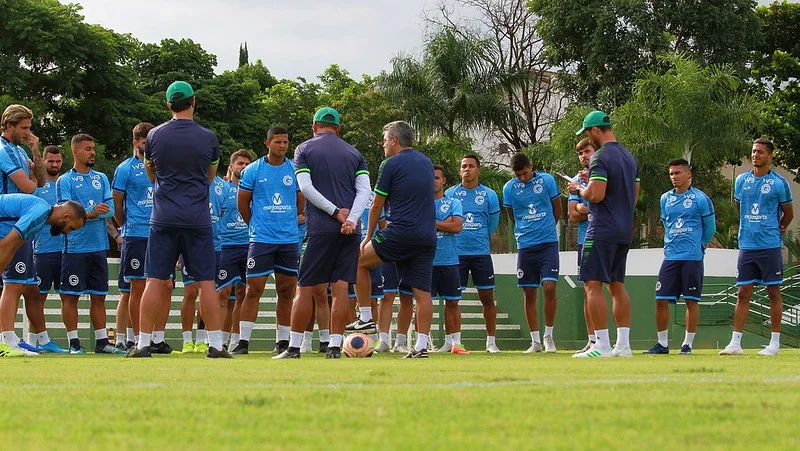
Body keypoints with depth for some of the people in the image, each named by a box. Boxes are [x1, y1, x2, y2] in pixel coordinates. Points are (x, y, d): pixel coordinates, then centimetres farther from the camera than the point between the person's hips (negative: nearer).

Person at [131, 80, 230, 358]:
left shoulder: (155, 136, 2)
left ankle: (143, 344, -2)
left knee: (155, 280, 1)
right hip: (197, 218, -1)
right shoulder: (208, 138, -1)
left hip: (163, 218, 1)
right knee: (206, 281, 2)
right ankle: (216, 345, 1)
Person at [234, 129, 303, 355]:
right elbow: (243, 203, 8)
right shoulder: (253, 170, 0)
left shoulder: (295, 170, 6)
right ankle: (243, 341, -5)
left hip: (289, 239, 3)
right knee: (253, 289, -7)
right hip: (261, 240, -3)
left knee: (286, 291, 5)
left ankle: (283, 341, 13)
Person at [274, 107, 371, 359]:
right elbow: (364, 190, 1)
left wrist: (336, 212, -8)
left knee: (306, 289, 1)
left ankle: (294, 348, 2)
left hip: (319, 228, -3)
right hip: (349, 231, 3)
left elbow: (305, 186, -7)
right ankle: (335, 347, -2)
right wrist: (350, 219, -10)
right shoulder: (354, 154, 15)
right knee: (340, 288, 2)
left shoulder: (305, 150, 6)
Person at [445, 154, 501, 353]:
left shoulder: (489, 195, 5)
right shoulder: (449, 194, 4)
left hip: (481, 253, 0)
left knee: (487, 298, 1)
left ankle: (491, 342, 8)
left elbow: (492, 224, 12)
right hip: (456, 253, 0)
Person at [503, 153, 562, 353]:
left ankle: (548, 335, 3)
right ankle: (535, 341, 10)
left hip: (548, 243, -2)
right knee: (529, 294, 2)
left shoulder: (547, 180, -1)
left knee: (549, 287, -13)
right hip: (525, 245, 2)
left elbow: (558, 211, 10)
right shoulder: (509, 188, 2)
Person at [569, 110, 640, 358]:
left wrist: (579, 189, -3)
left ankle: (602, 346, -13)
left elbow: (596, 195, -23)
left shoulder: (601, 157, -14)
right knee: (617, 286, 13)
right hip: (625, 230, 9)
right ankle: (623, 345, 11)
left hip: (603, 230, -9)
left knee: (592, 285, -7)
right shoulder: (629, 157, 15)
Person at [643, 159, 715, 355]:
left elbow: (710, 227, 8)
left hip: (692, 258, -4)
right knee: (661, 300, -1)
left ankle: (688, 344, 6)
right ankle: (662, 343, 8)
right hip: (670, 256, 4)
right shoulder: (665, 199, 11)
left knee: (691, 301, -1)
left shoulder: (700, 198, -3)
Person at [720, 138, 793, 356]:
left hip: (770, 246, -3)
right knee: (743, 293, 2)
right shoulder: (741, 181, 8)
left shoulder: (779, 183, -3)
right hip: (747, 246, 3)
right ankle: (735, 342, 1)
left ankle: (775, 343, 6)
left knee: (774, 292, 1)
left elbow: (788, 214, 8)